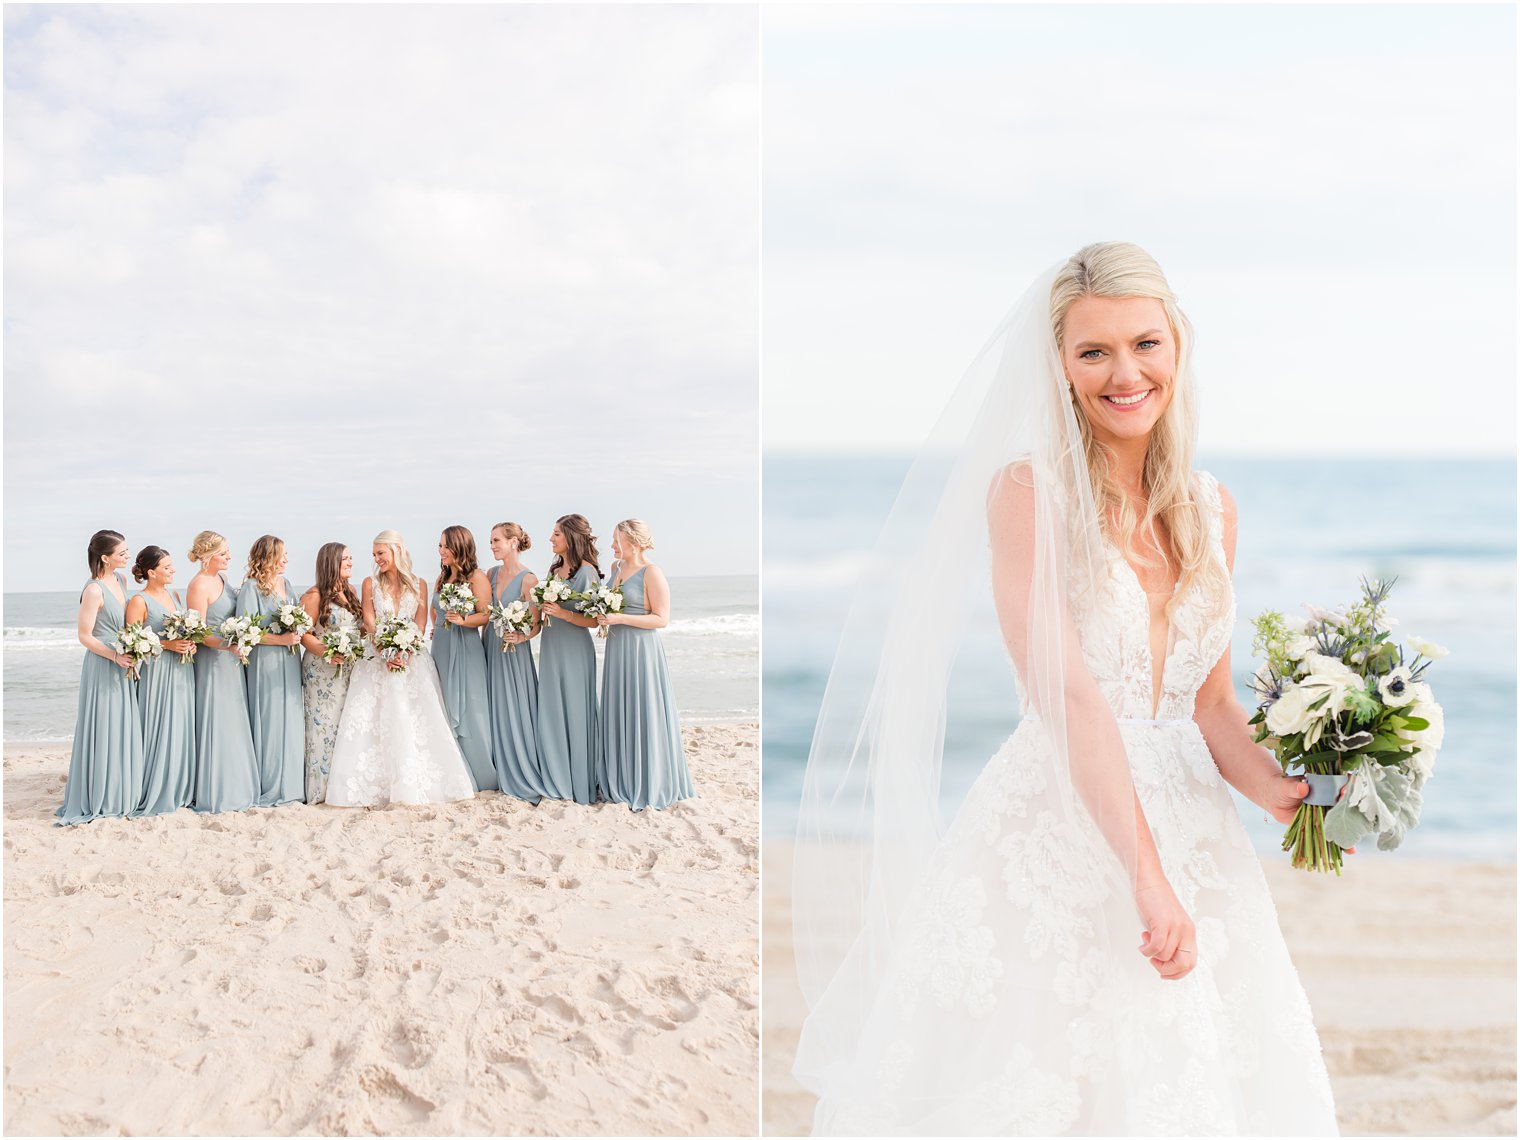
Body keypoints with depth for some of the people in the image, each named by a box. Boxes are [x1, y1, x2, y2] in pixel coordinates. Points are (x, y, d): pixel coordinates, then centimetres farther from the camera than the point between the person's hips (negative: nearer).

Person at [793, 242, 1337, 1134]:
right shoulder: (1026, 490, -8)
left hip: (1192, 841, 6)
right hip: (1053, 840, -5)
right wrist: (1147, 878, -22)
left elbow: (1210, 701, 13)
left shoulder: (1211, 509, 9)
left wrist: (1283, 790, -7)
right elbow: (1067, 693, -17)